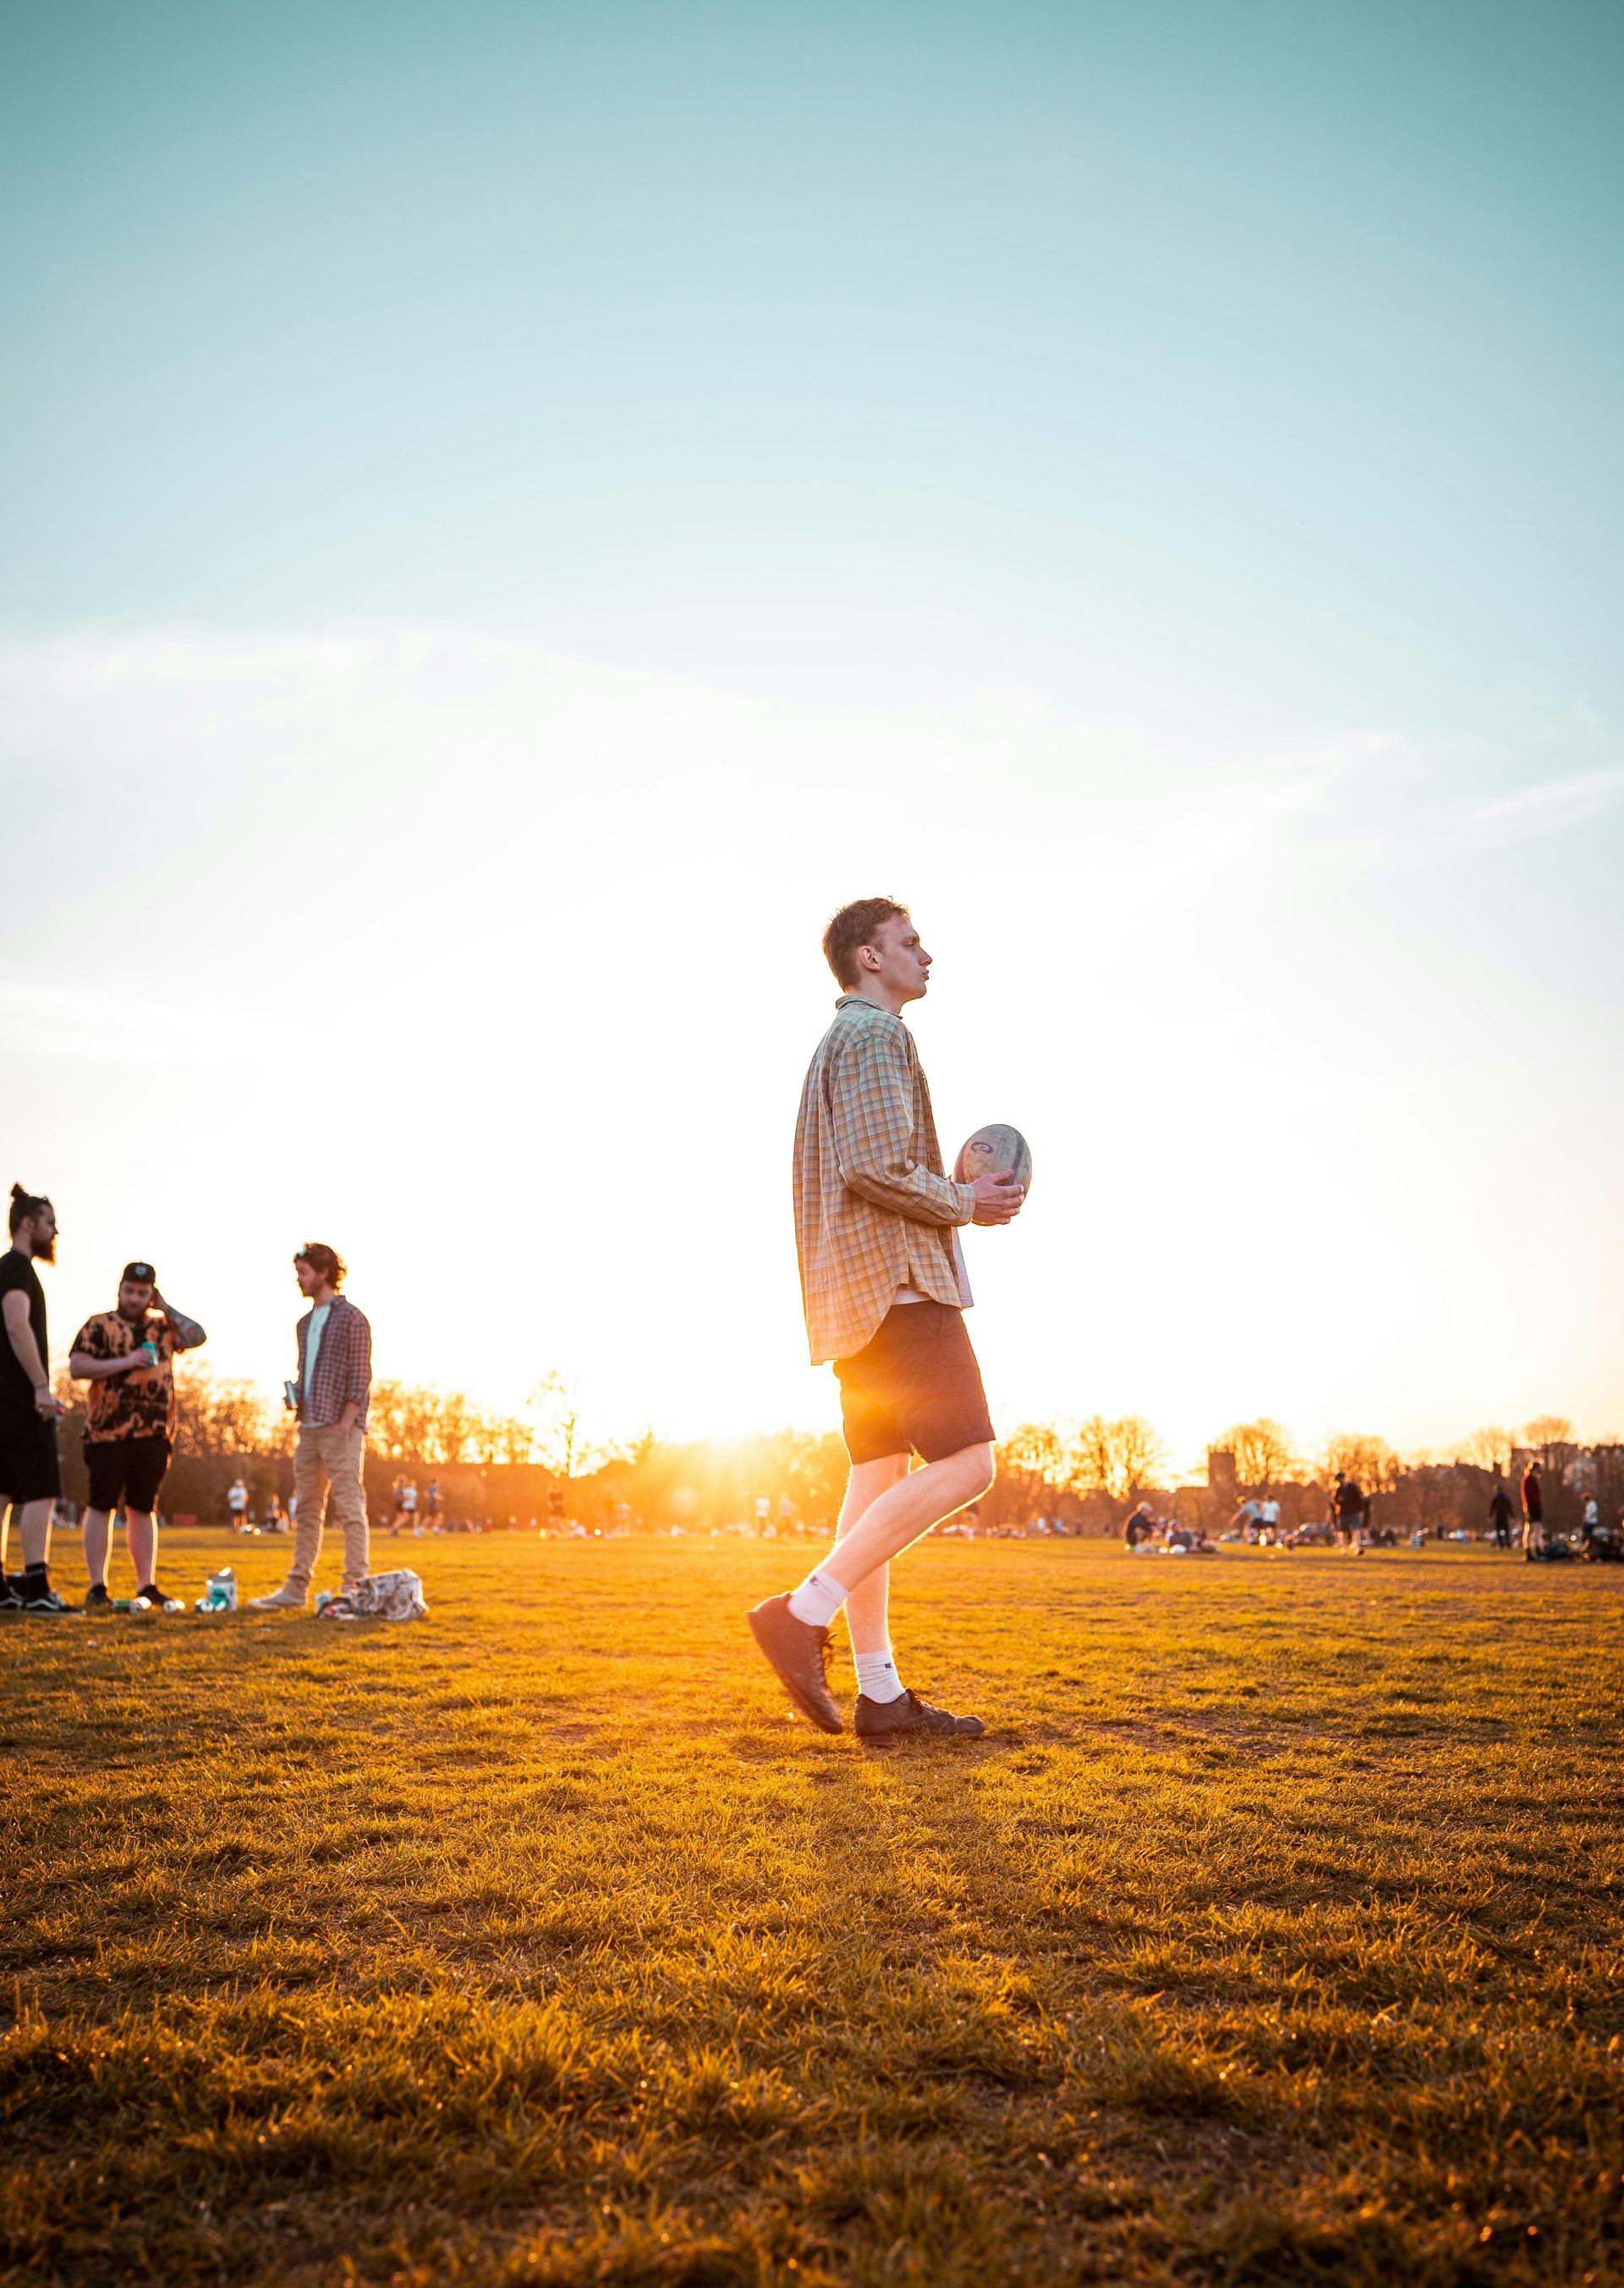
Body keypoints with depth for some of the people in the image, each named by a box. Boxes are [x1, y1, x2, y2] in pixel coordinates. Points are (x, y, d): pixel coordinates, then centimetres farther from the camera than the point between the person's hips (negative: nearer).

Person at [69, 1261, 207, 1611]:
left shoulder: (162, 1326, 16)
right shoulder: (99, 1325, 3)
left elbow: (197, 1336, 1)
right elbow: (76, 1366, -7)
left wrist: (164, 1307, 6)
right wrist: (125, 1362, -15)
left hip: (155, 1434, 4)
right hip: (109, 1432, -4)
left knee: (143, 1509, 9)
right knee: (101, 1507, -1)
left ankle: (147, 1586, 12)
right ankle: (97, 1588, 2)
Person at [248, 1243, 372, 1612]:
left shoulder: (351, 1318, -6)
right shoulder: (305, 1324, 19)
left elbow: (360, 1377, -11)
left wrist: (345, 1424, -17)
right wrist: (295, 1396, 5)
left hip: (340, 1429, -8)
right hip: (308, 1428, 8)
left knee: (348, 1508, -7)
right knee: (306, 1509, 10)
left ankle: (354, 1588, -6)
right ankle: (296, 1590, 14)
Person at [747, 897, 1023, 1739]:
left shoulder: (838, 1042, 27)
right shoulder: (876, 1036, -6)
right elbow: (877, 1168, -19)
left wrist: (956, 1194, 16)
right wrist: (964, 1203, -5)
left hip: (854, 1289, 11)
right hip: (900, 1281, -11)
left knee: (880, 1475, 5)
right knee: (963, 1465, -14)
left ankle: (880, 1693, 4)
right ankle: (803, 1613, -16)